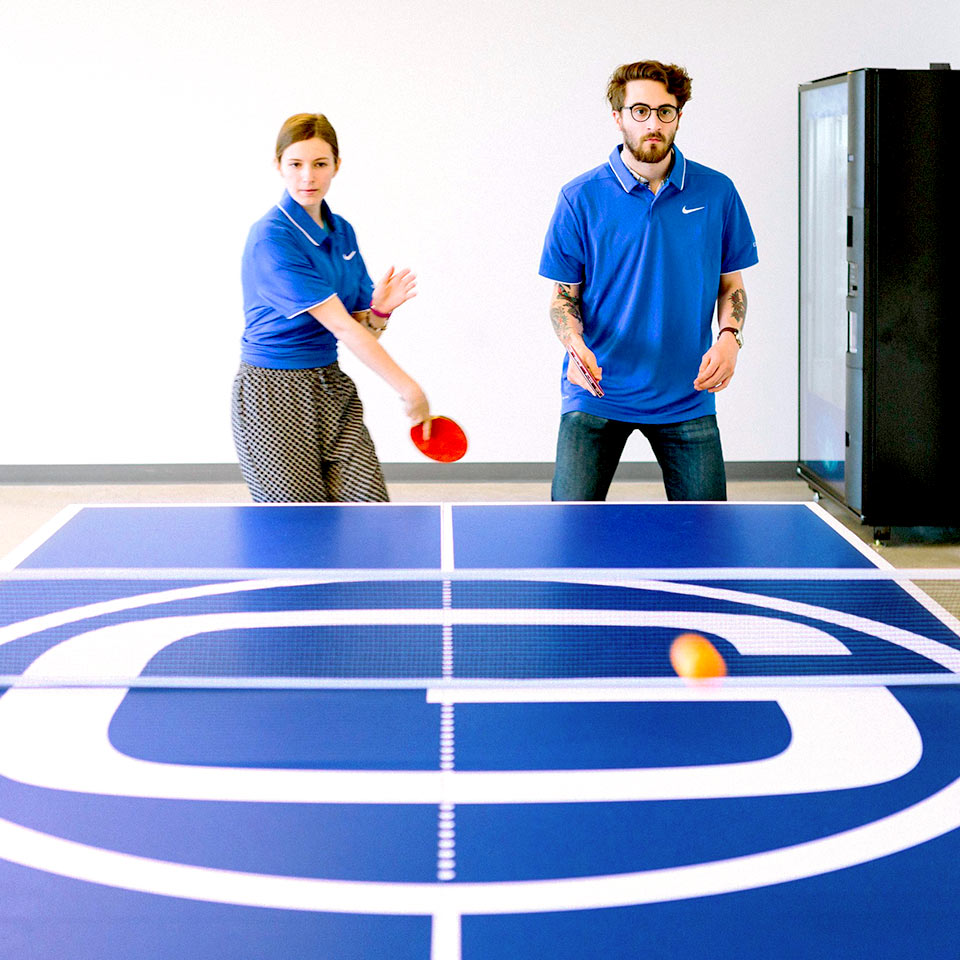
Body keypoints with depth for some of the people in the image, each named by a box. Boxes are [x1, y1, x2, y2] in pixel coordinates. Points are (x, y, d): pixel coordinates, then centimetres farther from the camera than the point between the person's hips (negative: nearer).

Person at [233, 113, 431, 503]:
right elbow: (340, 325, -20)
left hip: (331, 386, 7)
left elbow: (360, 326, 11)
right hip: (274, 393, -7)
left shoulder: (343, 232, 9)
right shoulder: (272, 238, -16)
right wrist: (408, 388, -22)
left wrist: (379, 309, -13)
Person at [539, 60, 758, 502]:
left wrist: (729, 338, -9)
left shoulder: (717, 192, 2)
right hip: (597, 390, -1)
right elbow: (564, 296, 2)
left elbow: (731, 284, 11)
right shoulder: (580, 198, -3)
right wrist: (577, 348, -18)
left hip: (687, 396, 2)